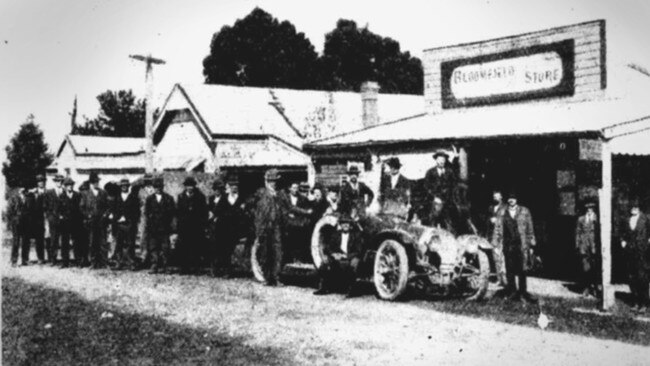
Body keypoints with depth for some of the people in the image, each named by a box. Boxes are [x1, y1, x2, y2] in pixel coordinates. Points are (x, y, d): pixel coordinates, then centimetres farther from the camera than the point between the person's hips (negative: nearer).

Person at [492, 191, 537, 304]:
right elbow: (498, 229, 9)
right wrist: (495, 244, 2)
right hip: (508, 245, 1)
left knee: (522, 270, -2)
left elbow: (530, 229, 8)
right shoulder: (502, 213, 9)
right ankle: (512, 291, 13)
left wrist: (531, 245, 5)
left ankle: (523, 292, 6)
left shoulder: (524, 212, 7)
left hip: (521, 245, -1)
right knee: (510, 270, 4)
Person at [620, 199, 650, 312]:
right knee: (632, 279, 6)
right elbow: (623, 234, 20)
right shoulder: (627, 221, 8)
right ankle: (635, 302, 14)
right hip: (630, 253, 4)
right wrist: (623, 241, 6)